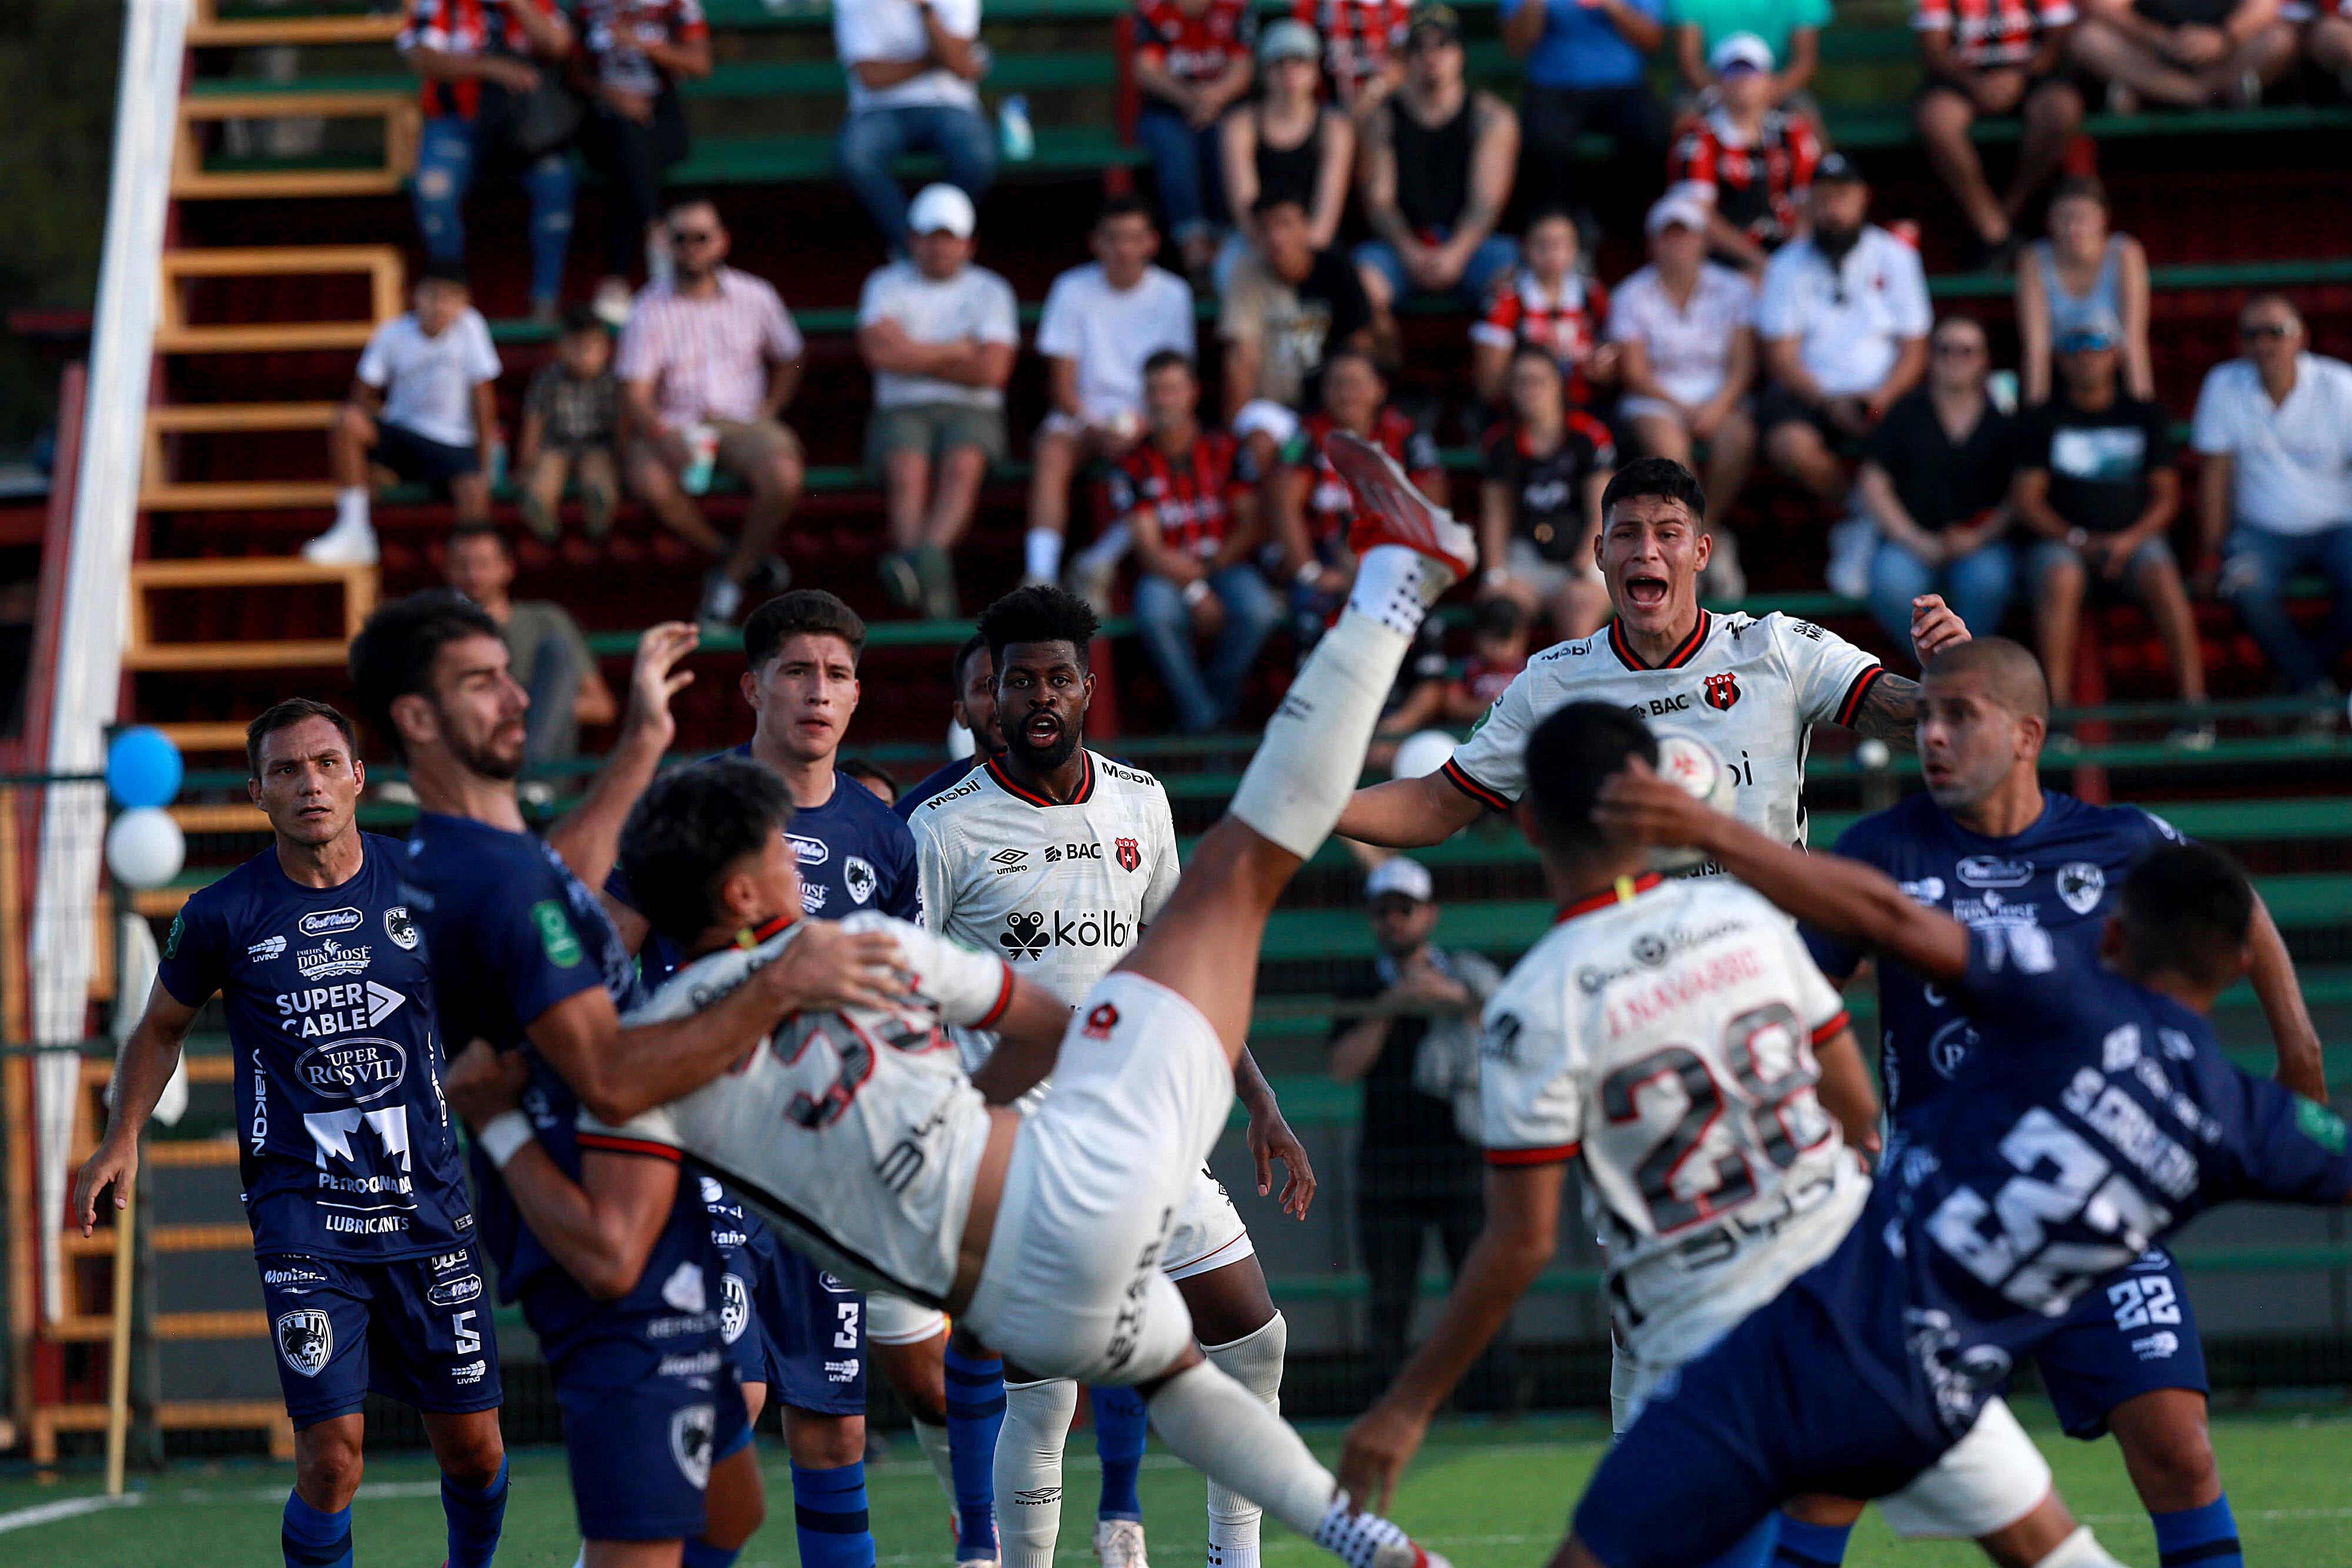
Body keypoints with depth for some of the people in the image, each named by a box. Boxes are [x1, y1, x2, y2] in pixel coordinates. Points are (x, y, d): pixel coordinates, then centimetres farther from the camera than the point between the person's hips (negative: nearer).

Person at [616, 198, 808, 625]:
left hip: (742, 422, 1)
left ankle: (732, 576, -9)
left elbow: (788, 361, 18)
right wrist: (664, 440, -27)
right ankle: (729, 556, -9)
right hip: (675, 426, -1)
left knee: (784, 476, -31)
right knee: (648, 481, -34)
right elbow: (637, 393, -8)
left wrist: (766, 412, 1)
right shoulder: (651, 309, -2)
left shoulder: (754, 297, 4)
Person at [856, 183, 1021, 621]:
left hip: (970, 410, 0)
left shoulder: (990, 290, 12)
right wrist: (956, 352, 0)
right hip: (902, 410, 0)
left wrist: (915, 357, 0)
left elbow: (992, 369, -3)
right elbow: (879, 351, -5)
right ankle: (933, 586, -49)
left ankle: (928, 554, -57)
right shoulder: (886, 285, 14)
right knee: (906, 472, -33)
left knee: (963, 466, -35)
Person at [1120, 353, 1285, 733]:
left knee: (1259, 611, -32)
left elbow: (1252, 526, 3)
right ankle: (1198, 712, -23)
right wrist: (1195, 592, -18)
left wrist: (1210, 567, -10)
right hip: (1165, 573, -1)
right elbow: (1149, 548, -6)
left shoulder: (1225, 451, 4)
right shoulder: (1134, 466, 1)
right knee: (1155, 613, -36)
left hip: (1226, 565, 1)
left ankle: (1220, 695, -8)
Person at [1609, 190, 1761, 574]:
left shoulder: (1733, 289, 5)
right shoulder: (1632, 295, 1)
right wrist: (1683, 408, -16)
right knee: (1666, 443, -35)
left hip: (1719, 399, 1)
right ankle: (1713, 544, -22)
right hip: (1655, 401, -1)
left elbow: (1743, 365, 0)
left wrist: (1718, 407, -18)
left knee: (1738, 437, -33)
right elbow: (1634, 372, -4)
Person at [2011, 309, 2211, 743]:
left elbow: (2166, 496, 8)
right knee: (2059, 578, -36)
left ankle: (2194, 705, -37)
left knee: (2162, 576, -33)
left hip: (2135, 539, 1)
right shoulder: (2044, 421, 10)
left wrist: (2130, 540, -11)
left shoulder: (2145, 416, 13)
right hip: (2061, 540, -1)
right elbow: (2027, 500, 3)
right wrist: (2078, 540, -13)